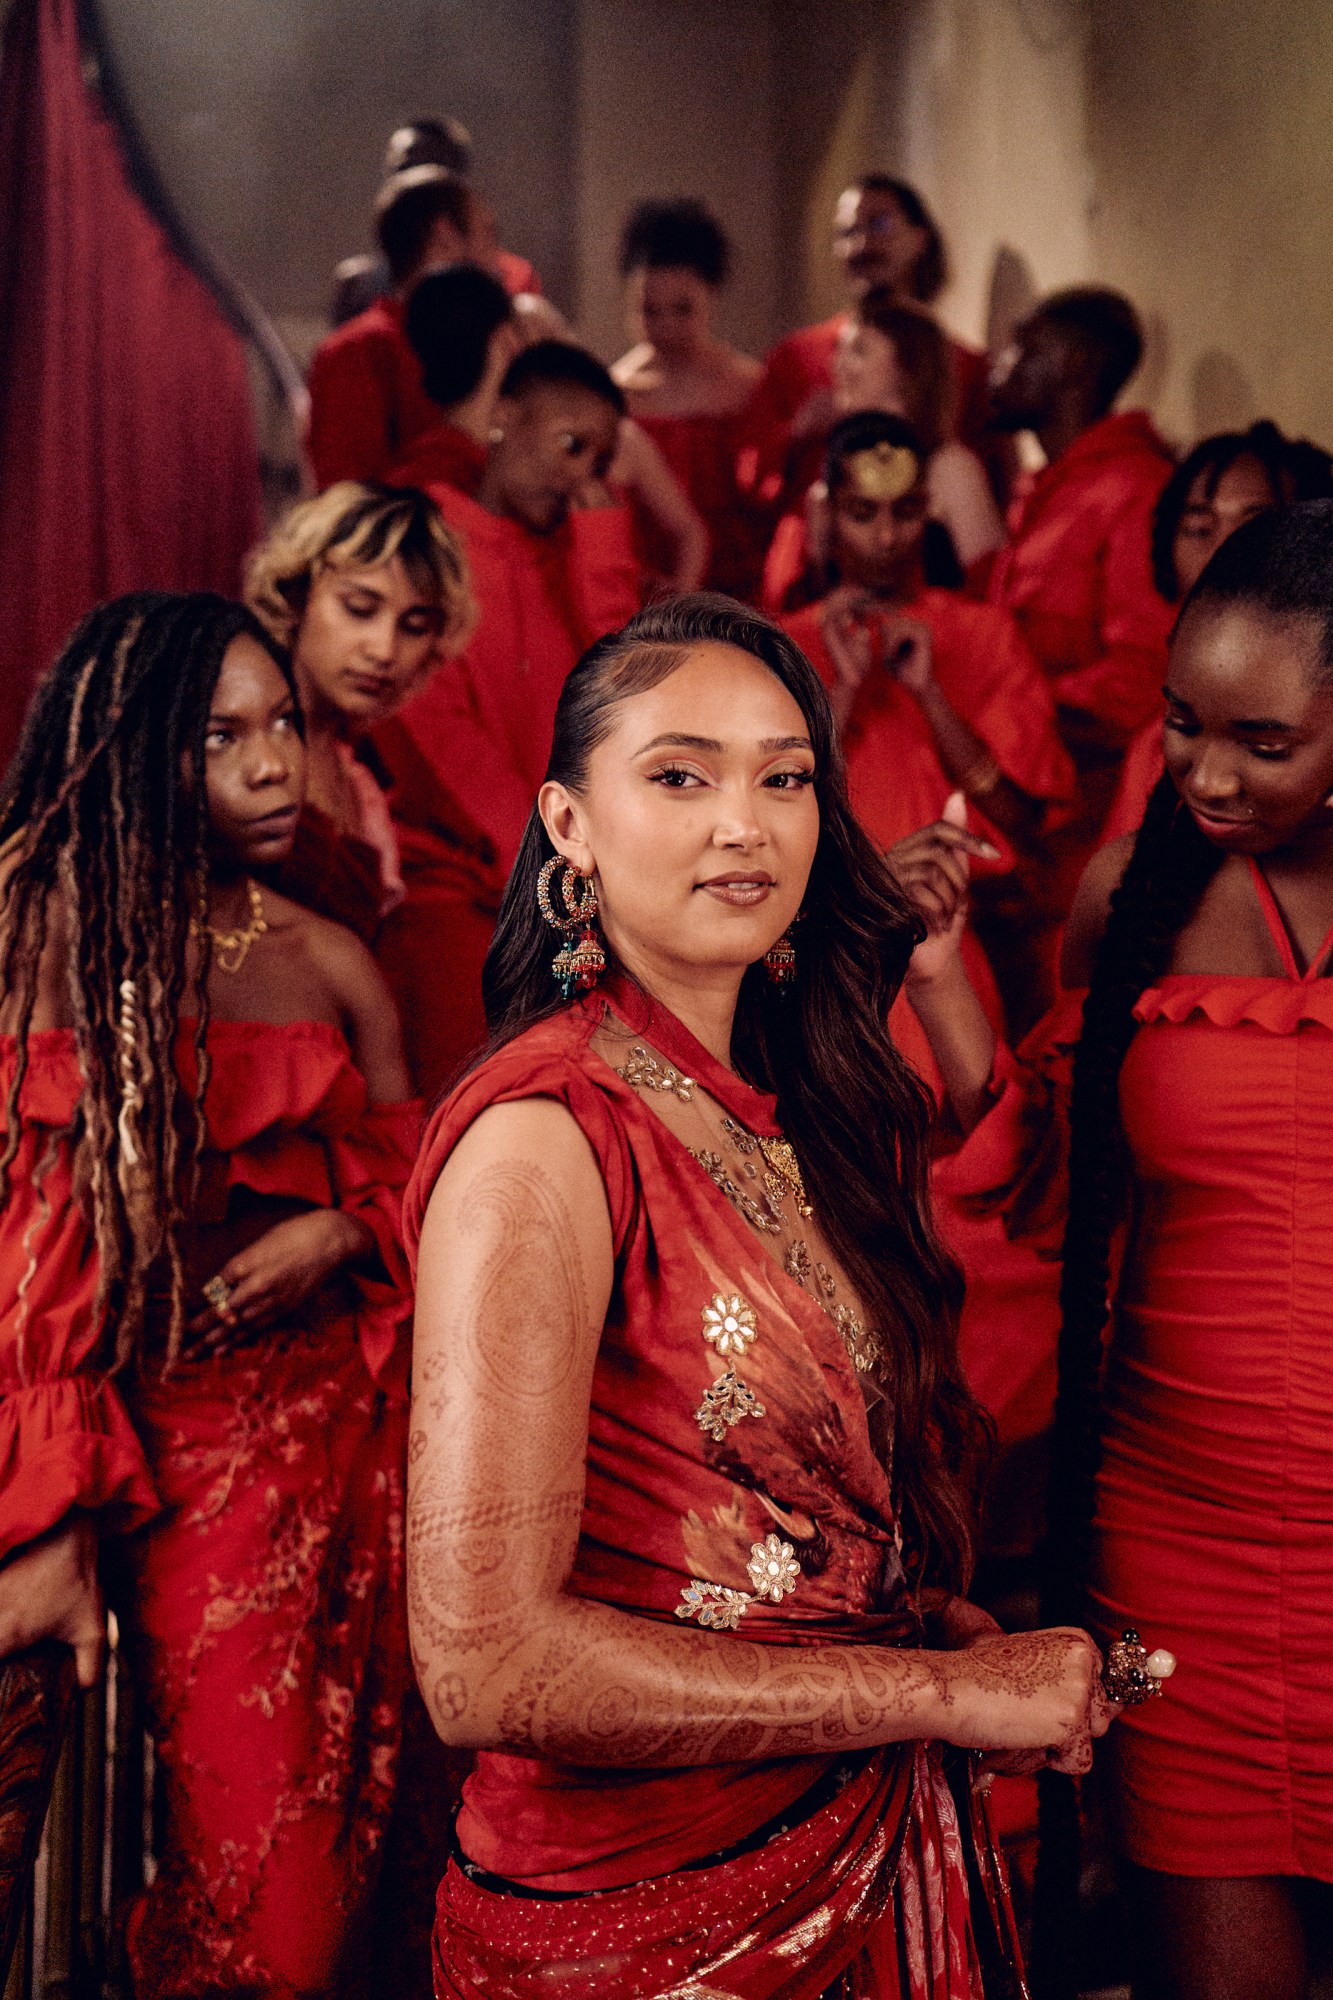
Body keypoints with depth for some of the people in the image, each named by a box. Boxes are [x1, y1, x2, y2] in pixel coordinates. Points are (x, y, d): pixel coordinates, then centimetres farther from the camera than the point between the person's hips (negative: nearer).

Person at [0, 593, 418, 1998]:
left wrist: (337, 1233, -7)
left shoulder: (328, 966, 7)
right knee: (243, 1849, -1)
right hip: (171, 1443, -4)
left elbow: (414, 1180, 17)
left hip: (342, 1421, 4)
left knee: (342, 1804, 7)